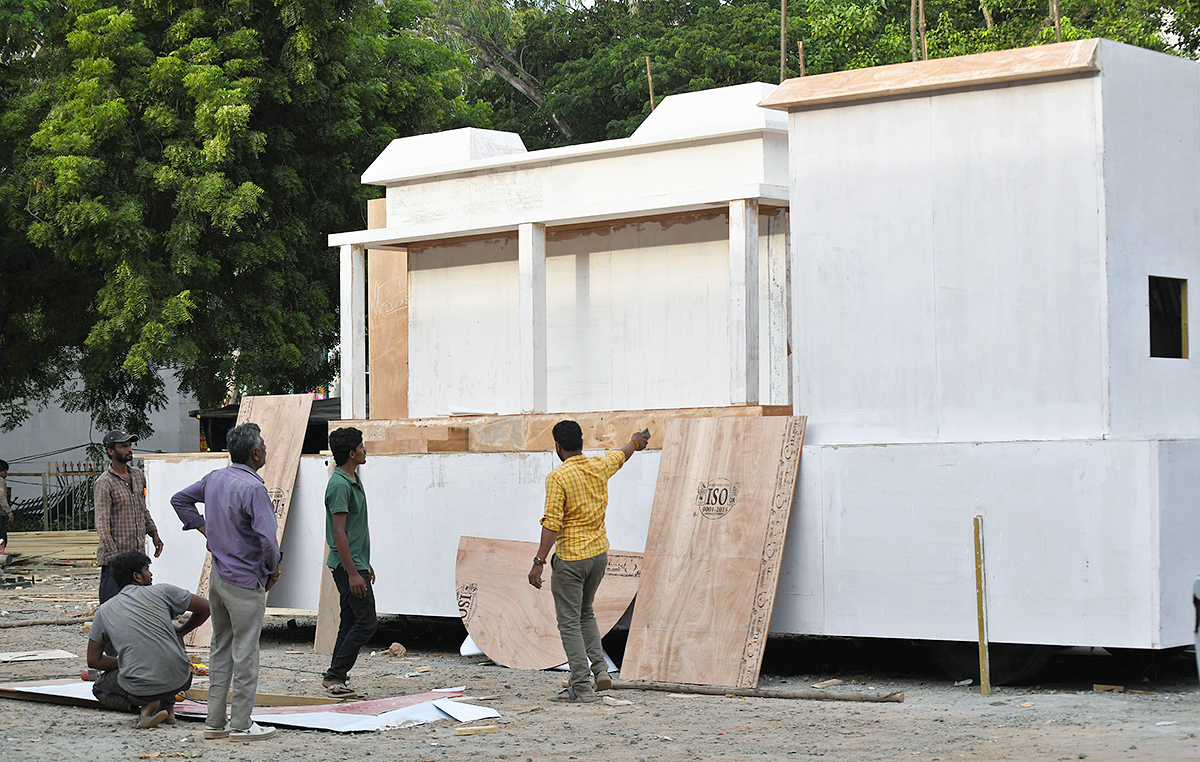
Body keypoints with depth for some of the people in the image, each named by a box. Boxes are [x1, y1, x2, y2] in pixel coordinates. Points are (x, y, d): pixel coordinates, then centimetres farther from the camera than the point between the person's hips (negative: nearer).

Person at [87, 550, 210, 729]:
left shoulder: (104, 611, 9)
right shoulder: (161, 592, 3)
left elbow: (93, 660, 12)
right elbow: (204, 607, 9)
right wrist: (181, 630, 25)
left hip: (140, 689, -1)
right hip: (180, 679, 1)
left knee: (100, 688, 30)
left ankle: (146, 705, 1)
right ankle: (168, 704, 17)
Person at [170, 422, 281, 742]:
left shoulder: (215, 478, 6)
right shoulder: (252, 488, -20)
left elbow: (179, 499, 21)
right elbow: (267, 538, -26)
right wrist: (273, 570, -8)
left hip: (218, 576, 8)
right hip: (245, 581, -8)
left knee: (221, 649, 14)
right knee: (245, 653, -1)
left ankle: (215, 722, 18)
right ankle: (241, 725, 3)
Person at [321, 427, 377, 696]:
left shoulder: (353, 480, 15)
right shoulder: (340, 485, -18)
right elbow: (339, 533, -21)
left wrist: (365, 564, 26)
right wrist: (353, 573, -23)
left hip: (355, 562, 10)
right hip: (347, 564, -10)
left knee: (350, 622, 11)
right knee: (367, 621, -10)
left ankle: (336, 678, 14)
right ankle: (335, 676, -7)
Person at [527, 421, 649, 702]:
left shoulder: (558, 478, -15)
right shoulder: (600, 467, 3)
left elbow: (552, 524, -20)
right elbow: (621, 455, 27)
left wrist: (538, 563, -18)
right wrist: (635, 442, 49)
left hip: (571, 558, -7)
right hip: (599, 553, 7)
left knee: (569, 621, 0)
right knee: (585, 613, 24)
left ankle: (582, 685, -3)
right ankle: (599, 667, 11)